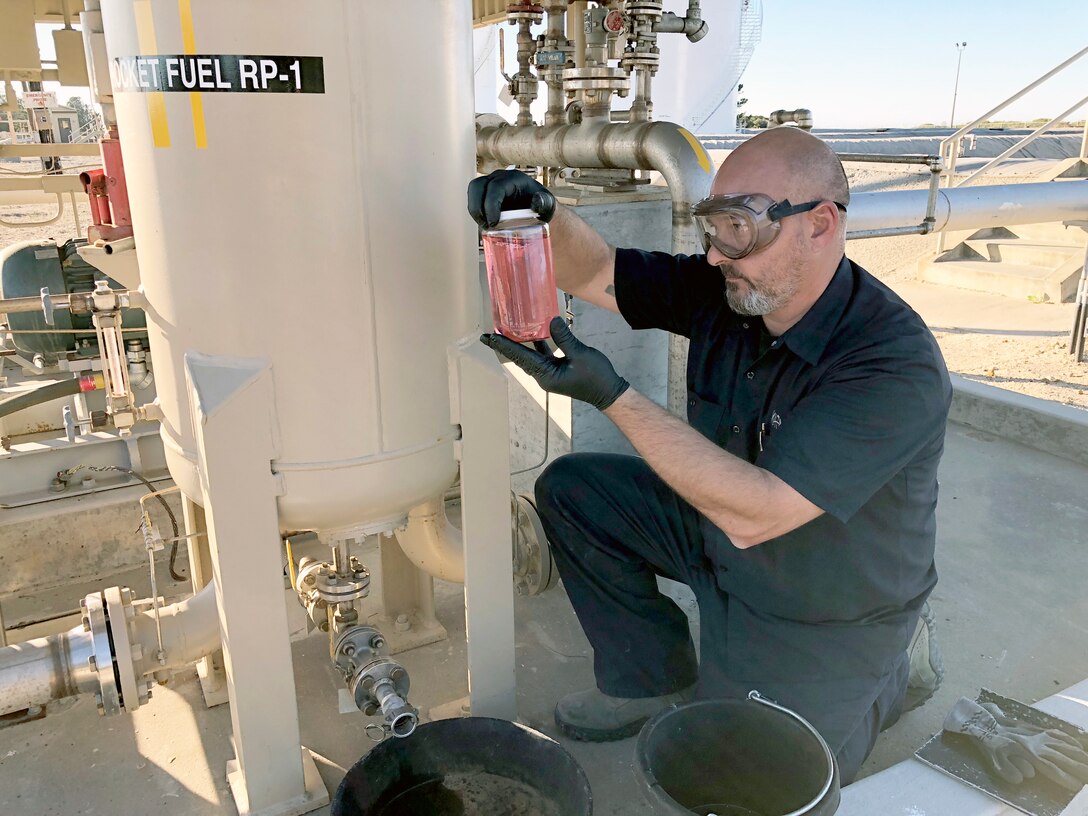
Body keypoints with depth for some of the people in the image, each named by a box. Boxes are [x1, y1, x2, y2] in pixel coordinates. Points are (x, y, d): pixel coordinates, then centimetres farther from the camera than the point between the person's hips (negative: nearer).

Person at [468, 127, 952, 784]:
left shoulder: (897, 365, -33)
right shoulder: (726, 289, -13)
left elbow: (753, 514, -38)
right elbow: (594, 273, -8)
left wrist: (612, 395, -40)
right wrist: (545, 213, -30)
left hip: (828, 615, -6)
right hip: (718, 531, 6)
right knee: (570, 489, 1)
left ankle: (884, 677, 19)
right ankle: (657, 680, 15)